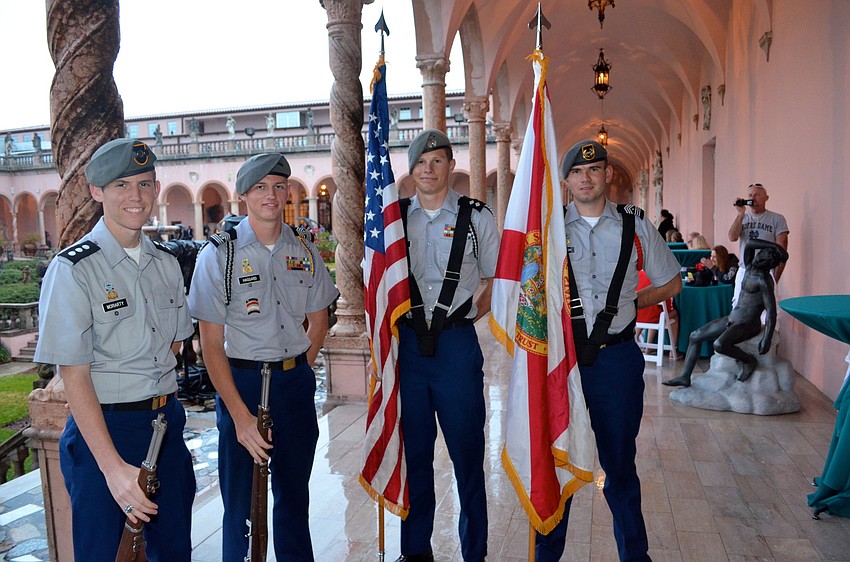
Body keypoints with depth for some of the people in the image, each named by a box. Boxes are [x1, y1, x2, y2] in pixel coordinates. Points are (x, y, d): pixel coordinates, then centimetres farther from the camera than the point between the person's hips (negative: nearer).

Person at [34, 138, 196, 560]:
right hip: (101, 429, -5)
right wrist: (113, 467, -21)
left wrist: (161, 406, 7)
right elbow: (74, 377, -16)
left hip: (166, 423, 6)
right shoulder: (72, 269, -12)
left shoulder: (165, 264, 6)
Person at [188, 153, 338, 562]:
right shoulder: (219, 254, -7)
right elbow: (211, 343, -10)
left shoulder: (304, 252, 4)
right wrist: (240, 415, -15)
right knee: (241, 501, 7)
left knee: (294, 493, 17)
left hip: (296, 382, 4)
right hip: (240, 381, -3)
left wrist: (297, 370, 6)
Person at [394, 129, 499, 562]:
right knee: (413, 449, 13)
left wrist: (470, 312, -4)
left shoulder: (476, 216, 2)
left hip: (457, 343, -2)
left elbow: (495, 279, 9)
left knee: (467, 450, 5)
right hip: (408, 342, 3)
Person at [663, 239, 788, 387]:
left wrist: (767, 339, -27)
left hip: (747, 325, -9)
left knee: (719, 345, -34)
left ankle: (748, 360, -6)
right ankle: (684, 376, 5)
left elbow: (771, 311, -22)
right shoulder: (750, 268, 5)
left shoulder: (764, 281, -18)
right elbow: (749, 244, -5)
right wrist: (774, 246, -8)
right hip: (732, 319, 9)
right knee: (695, 336, 3)